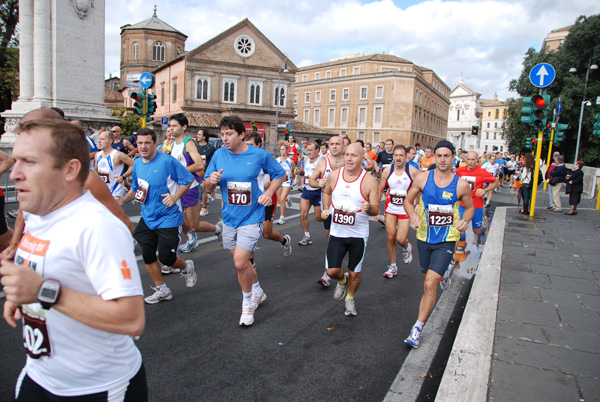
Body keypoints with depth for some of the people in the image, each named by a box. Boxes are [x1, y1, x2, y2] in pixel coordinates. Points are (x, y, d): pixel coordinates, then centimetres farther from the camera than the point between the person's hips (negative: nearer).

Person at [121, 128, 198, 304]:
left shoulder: (167, 161, -14)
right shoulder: (137, 164, 7)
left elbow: (188, 179, -9)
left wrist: (175, 197, -20)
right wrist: (124, 199, 1)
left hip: (168, 217, -6)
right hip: (147, 217, 7)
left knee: (166, 257, -6)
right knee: (147, 256, 5)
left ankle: (187, 268, 28)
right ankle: (161, 290, 24)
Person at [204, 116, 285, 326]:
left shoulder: (259, 155, -9)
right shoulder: (219, 154, -1)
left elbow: (280, 174, 6)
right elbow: (206, 187, 6)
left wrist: (268, 193, -10)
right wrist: (211, 180, -18)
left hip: (251, 217, -4)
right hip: (229, 217, 5)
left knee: (240, 263, -13)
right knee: (242, 261, 16)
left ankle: (248, 303, 13)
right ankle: (257, 291, 42)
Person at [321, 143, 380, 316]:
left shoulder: (369, 181, -13)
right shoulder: (334, 175, -4)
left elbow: (376, 210, -11)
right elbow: (326, 192, 17)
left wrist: (368, 208, -34)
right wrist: (326, 209, 1)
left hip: (358, 235, -2)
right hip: (337, 232, 2)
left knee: (354, 273, 10)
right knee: (332, 271, -1)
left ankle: (350, 298, 39)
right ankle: (342, 281, 35)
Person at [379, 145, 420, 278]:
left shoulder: (413, 171, -11)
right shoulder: (387, 171, -2)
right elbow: (381, 189, 9)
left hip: (405, 209, -3)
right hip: (390, 208, 3)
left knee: (401, 239, -8)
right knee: (390, 238, 3)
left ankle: (407, 247, 32)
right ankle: (392, 267, 19)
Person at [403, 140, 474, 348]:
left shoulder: (461, 185, -7)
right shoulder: (422, 179, -6)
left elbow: (469, 207, 9)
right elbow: (408, 201, 3)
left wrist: (465, 220, -12)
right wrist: (413, 215, -17)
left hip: (446, 240, -3)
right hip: (424, 237, 3)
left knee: (430, 284, -14)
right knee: (429, 278, 21)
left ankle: (418, 328, -2)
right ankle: (444, 272, 59)